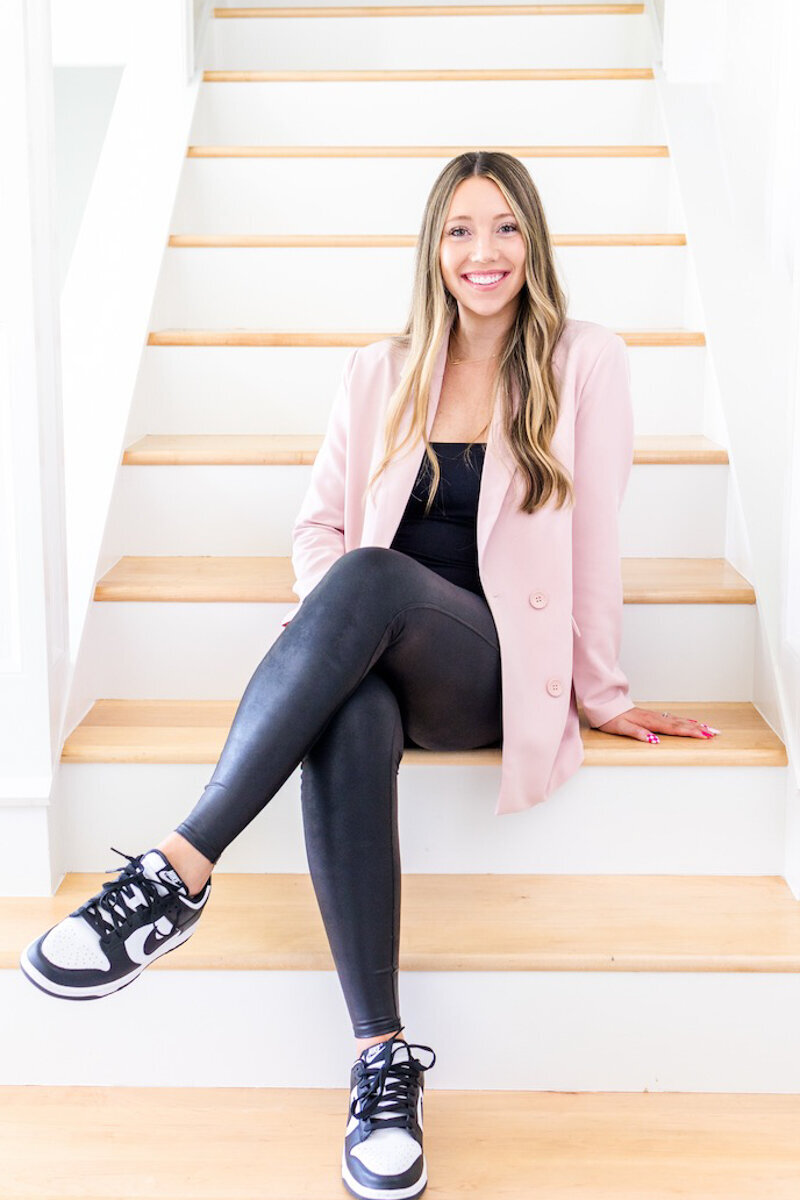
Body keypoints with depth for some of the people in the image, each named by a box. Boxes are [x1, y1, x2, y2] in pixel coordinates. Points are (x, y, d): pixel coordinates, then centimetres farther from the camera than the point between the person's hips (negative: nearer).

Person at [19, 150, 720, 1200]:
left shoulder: (582, 361, 5)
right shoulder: (381, 372, 14)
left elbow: (593, 538, 3)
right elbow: (319, 521, 13)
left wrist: (605, 697, 5)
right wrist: (324, 618, -8)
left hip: (494, 670, -2)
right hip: (380, 662, 3)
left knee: (371, 577, -36)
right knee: (346, 719, -37)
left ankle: (179, 873, -41)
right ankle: (382, 1056, -33)